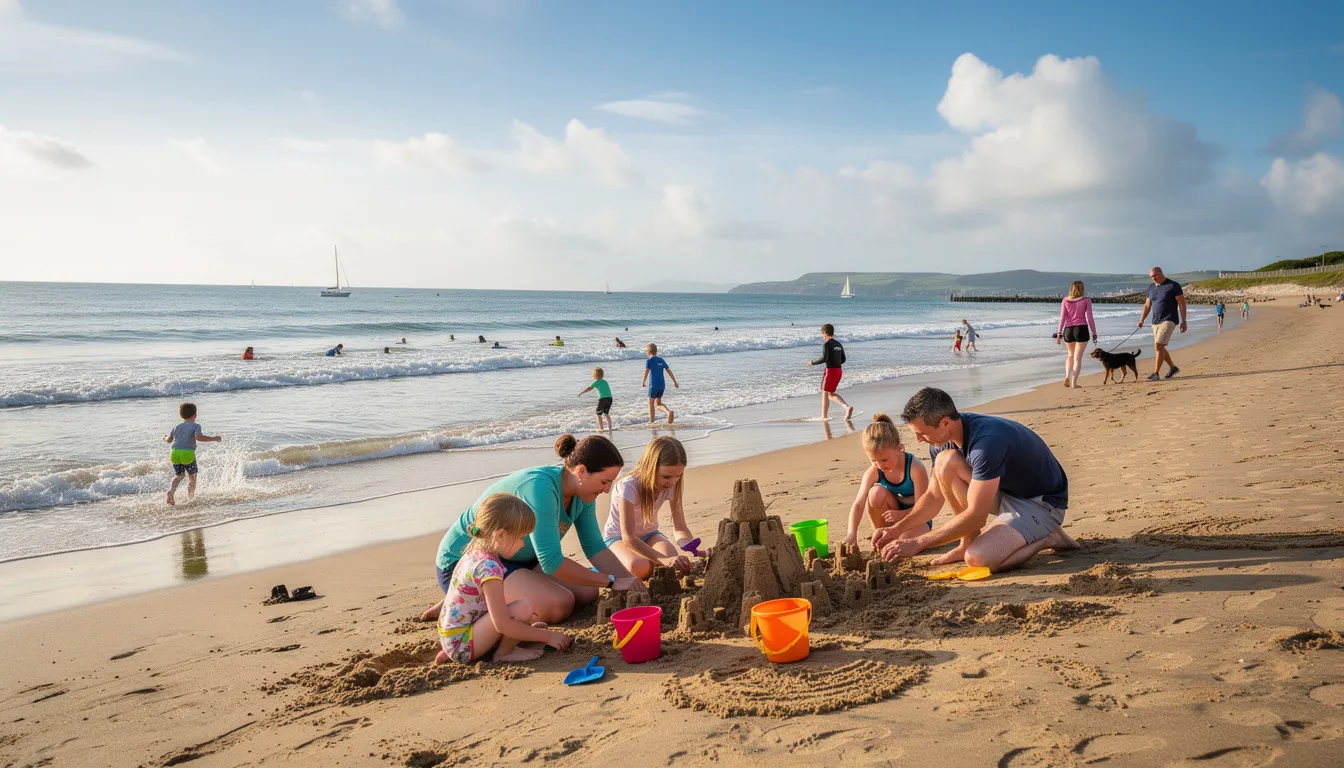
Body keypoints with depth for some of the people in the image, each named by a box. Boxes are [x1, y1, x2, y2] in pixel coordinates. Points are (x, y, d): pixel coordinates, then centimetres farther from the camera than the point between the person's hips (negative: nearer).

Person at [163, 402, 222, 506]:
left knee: (178, 475, 12)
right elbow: (199, 437, -16)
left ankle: (171, 490, -14)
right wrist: (213, 439, -10)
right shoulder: (195, 426, 2)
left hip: (175, 453, 5)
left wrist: (165, 438, 48)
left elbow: (169, 440, 24)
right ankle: (191, 496, 21)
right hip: (188, 453, -4)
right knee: (192, 475, 15)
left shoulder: (177, 427, 19)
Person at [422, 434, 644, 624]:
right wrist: (611, 581, -27)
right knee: (559, 605, -25)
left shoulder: (583, 492, -4)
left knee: (587, 593, -1)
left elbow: (595, 547, 2)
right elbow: (551, 562, -33)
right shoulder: (540, 487, -31)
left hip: (513, 560, 10)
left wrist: (630, 584, -10)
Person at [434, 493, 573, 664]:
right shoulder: (489, 567, -24)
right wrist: (546, 636, -16)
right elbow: (503, 625, -25)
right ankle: (503, 654, 1)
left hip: (450, 640, 10)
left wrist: (528, 624, 19)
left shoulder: (475, 552, 5)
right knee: (523, 607, -24)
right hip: (462, 645, -10)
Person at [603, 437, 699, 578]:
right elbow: (628, 538, -39)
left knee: (674, 560, -29)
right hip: (618, 537, -4)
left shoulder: (671, 486, -15)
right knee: (640, 568, -36)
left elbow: (680, 528, -15)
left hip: (649, 535, 4)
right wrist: (663, 560, -52)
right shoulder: (629, 487, -32)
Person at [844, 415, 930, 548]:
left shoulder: (915, 467, -25)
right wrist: (851, 533, -39)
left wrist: (900, 515, -38)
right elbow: (858, 504, -24)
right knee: (876, 493, -28)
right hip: (892, 516, 4)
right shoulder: (873, 473, -16)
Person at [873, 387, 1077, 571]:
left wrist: (917, 543, -29)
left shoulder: (986, 442, -33)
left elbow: (976, 515, -31)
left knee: (978, 558, -29)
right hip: (1006, 491, 8)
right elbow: (934, 496, 4)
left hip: (1043, 503, -8)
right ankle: (969, 541, -2)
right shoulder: (942, 440, -6)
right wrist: (898, 529, -10)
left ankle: (1048, 538, -2)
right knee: (946, 462, -14)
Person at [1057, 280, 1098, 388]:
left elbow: (1062, 318, 0)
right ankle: (1074, 382, -4)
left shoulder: (1065, 300, 4)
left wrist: (1059, 334, 2)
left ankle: (1067, 376, 2)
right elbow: (1090, 318, -5)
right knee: (1078, 358, 1)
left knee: (1071, 355, 22)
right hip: (1082, 330, -3)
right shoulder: (1086, 300, -2)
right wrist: (1094, 333, 2)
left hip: (1068, 330, 3)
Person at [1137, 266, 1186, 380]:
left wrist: (1183, 322, -11)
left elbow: (1182, 304, -8)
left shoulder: (1173, 286, -8)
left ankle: (1156, 373, -15)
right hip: (1156, 322, 8)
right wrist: (1141, 320, 3)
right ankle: (1173, 368, 30)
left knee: (1158, 345, -18)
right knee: (1158, 347, 12)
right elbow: (1147, 306, 15)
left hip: (1168, 321, -8)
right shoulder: (1151, 288, 11)